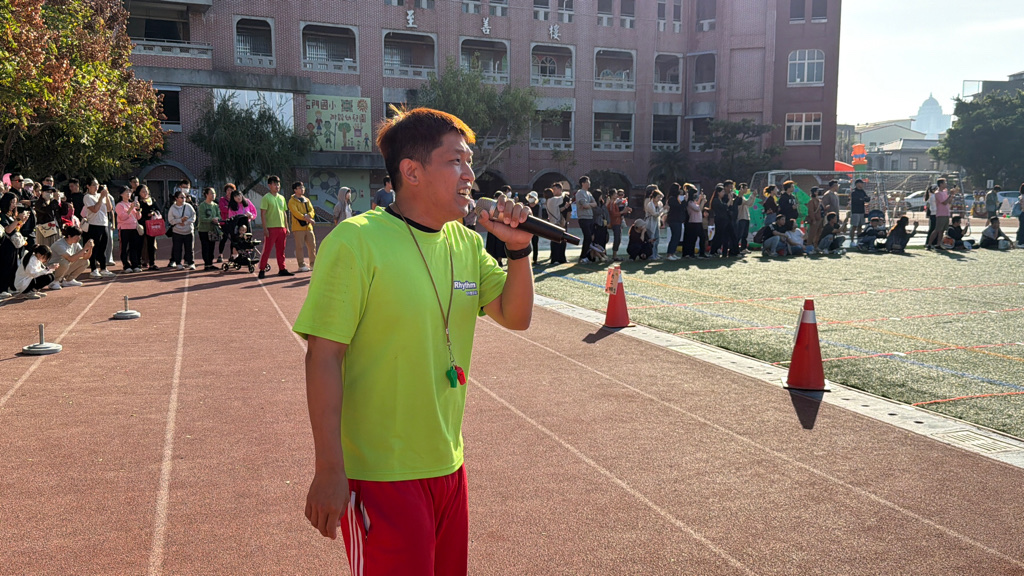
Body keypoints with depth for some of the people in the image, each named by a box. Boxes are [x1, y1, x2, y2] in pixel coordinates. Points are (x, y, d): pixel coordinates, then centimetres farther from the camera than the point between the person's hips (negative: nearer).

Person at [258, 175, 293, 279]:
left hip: (281, 228, 6)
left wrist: (286, 227, 14)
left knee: (281, 250, 10)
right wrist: (265, 228, -14)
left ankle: (282, 269, 17)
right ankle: (262, 270, 0)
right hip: (271, 228, -6)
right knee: (267, 250, -5)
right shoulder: (266, 198, -5)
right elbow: (262, 214, -8)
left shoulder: (281, 198, 14)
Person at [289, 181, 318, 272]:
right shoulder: (292, 201, -3)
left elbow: (312, 211, 6)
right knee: (300, 247, -4)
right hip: (298, 227, -6)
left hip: (308, 226, 6)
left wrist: (307, 216, -16)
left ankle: (313, 263, 18)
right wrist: (308, 219, -17)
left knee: (312, 245, 7)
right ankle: (302, 265, 0)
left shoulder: (307, 200, 17)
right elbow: (296, 213, -15)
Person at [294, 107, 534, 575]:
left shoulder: (466, 242, 5)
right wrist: (329, 471, -18)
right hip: (380, 478, -7)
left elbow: (516, 317, 10)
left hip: (448, 466, 7)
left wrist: (518, 248, -7)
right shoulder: (357, 241, -15)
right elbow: (323, 357, -17)